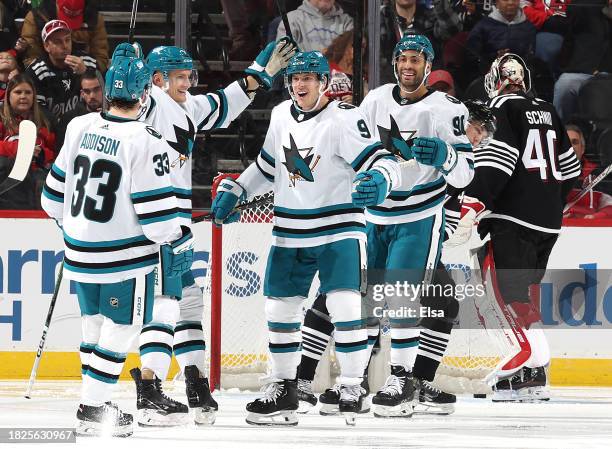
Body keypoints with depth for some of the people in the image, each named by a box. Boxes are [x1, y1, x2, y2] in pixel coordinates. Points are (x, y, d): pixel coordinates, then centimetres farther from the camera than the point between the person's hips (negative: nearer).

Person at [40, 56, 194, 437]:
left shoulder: (81, 129, 1)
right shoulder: (145, 142, -18)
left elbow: (56, 190, 11)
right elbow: (154, 205, -17)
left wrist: (67, 222, 29)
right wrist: (178, 242, -1)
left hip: (81, 249, 6)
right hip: (126, 255, -6)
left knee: (94, 321, 19)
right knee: (120, 329, 3)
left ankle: (95, 403, 26)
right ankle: (94, 409, 0)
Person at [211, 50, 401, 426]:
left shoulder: (344, 119, -15)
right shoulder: (282, 116, 5)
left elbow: (382, 161, -24)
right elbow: (268, 165, 22)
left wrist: (379, 181, -46)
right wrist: (233, 192, 15)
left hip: (339, 228, -6)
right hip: (290, 232, 6)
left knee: (346, 307, -16)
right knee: (280, 308, 8)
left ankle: (353, 388, -4)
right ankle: (283, 389, 20)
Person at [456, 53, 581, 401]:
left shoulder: (503, 108, -5)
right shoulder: (547, 111, 17)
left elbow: (497, 161, -19)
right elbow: (569, 166, 23)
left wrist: (474, 205, -24)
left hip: (515, 217, -8)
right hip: (549, 222, 8)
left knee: (515, 294, -10)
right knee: (524, 291, 15)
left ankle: (533, 368, -19)